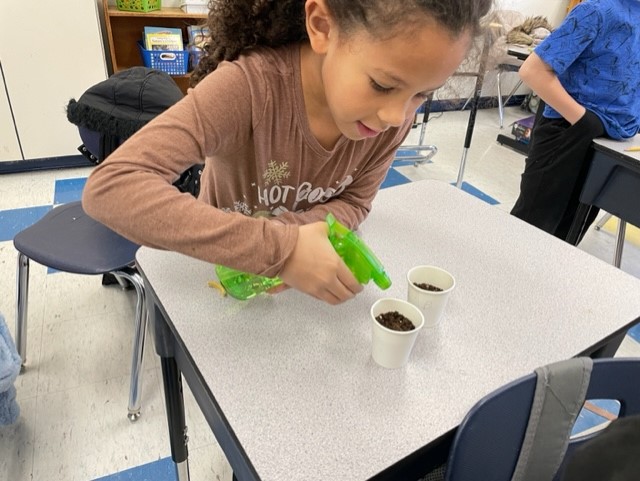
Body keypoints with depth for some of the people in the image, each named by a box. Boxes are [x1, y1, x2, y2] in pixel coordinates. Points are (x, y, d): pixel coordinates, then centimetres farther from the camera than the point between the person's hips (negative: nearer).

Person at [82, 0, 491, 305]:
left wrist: (287, 236, -31)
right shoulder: (249, 87, -34)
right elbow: (109, 188, -40)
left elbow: (353, 203, -11)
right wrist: (277, 249, -46)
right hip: (222, 270, -2)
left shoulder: (395, 113, -21)